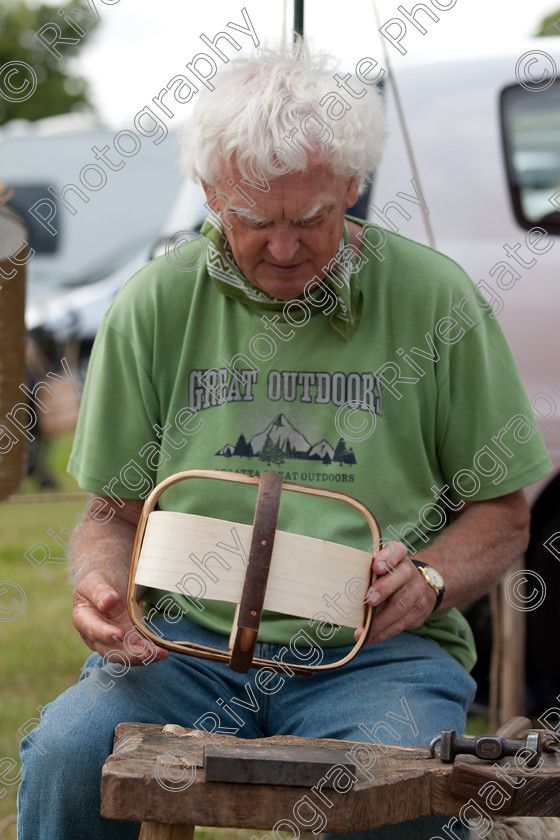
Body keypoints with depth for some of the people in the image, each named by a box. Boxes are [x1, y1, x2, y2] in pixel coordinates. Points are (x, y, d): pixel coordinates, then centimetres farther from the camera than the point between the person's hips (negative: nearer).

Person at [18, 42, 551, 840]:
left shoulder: (435, 297, 2)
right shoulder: (154, 305, 6)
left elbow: (501, 513, 9)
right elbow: (115, 511, 14)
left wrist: (429, 581, -12)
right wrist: (101, 588, -9)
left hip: (377, 651, -1)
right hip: (189, 641, 2)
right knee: (65, 755, -28)